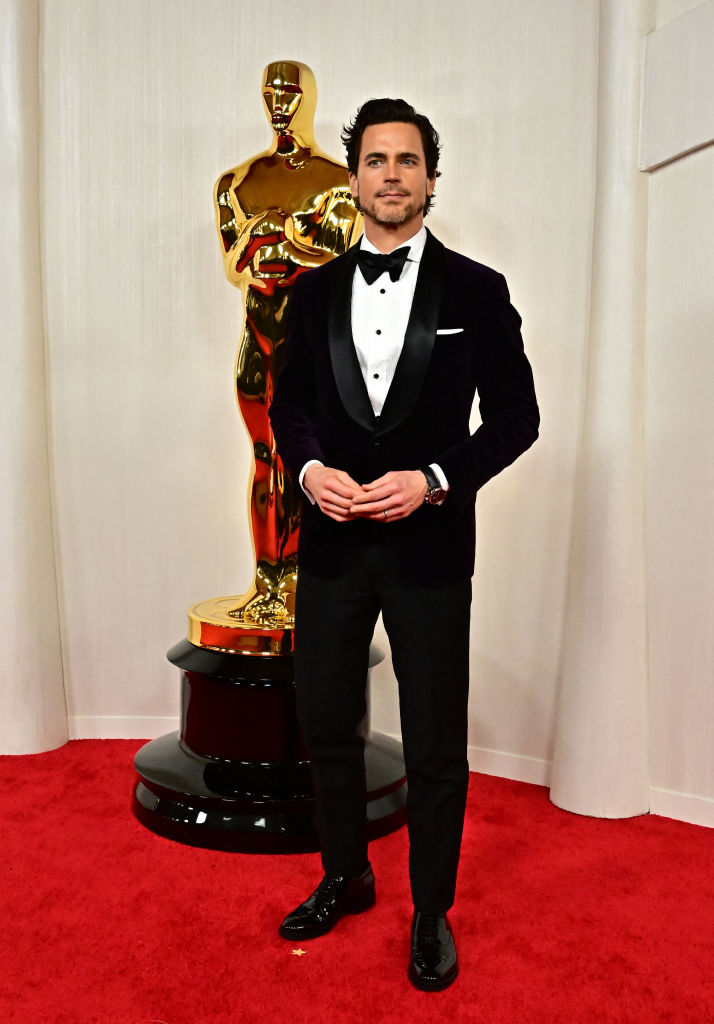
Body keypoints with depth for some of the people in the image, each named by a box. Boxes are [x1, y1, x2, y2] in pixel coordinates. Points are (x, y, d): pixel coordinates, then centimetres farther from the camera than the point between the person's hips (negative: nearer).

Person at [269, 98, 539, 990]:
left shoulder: (476, 292, 0)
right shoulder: (315, 292, 9)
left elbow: (516, 415, -1)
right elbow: (288, 401, 13)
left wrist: (434, 479, -16)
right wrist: (310, 469, -8)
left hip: (429, 546, -3)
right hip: (331, 541, 4)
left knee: (434, 748, 8)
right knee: (326, 729, 15)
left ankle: (432, 913, 32)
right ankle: (345, 878, 40)